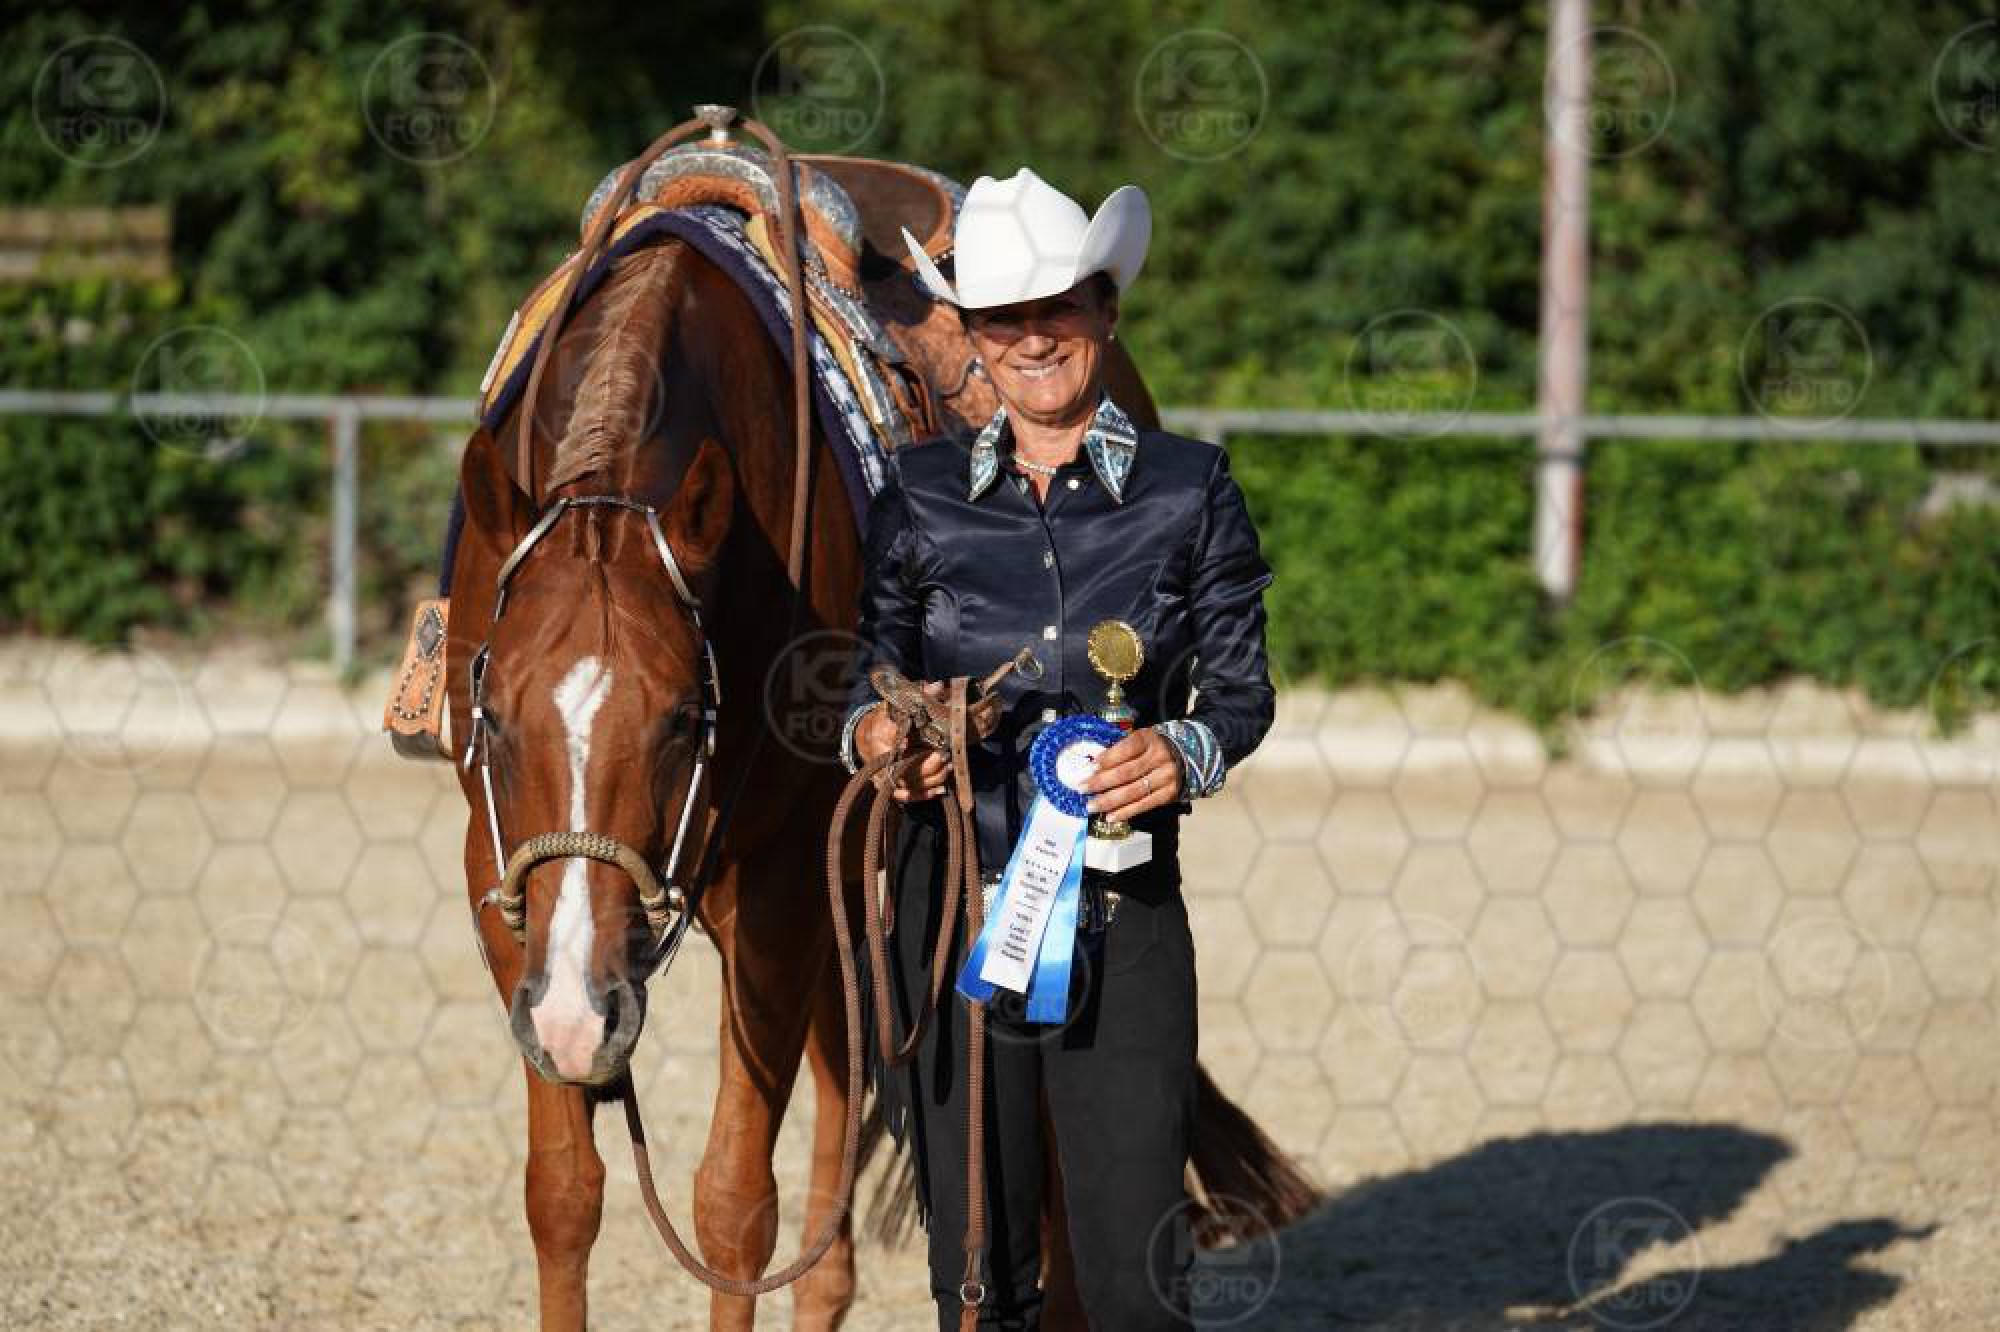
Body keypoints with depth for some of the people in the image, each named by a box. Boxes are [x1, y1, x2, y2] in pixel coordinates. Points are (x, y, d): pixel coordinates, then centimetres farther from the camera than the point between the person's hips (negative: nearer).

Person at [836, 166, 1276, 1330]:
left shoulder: (1188, 489, 1)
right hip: (953, 903, 2)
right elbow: (871, 671, 12)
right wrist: (872, 732, -11)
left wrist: (1188, 749, -18)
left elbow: (1243, 688, 4)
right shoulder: (924, 494, 5)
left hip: (1124, 911, -2)